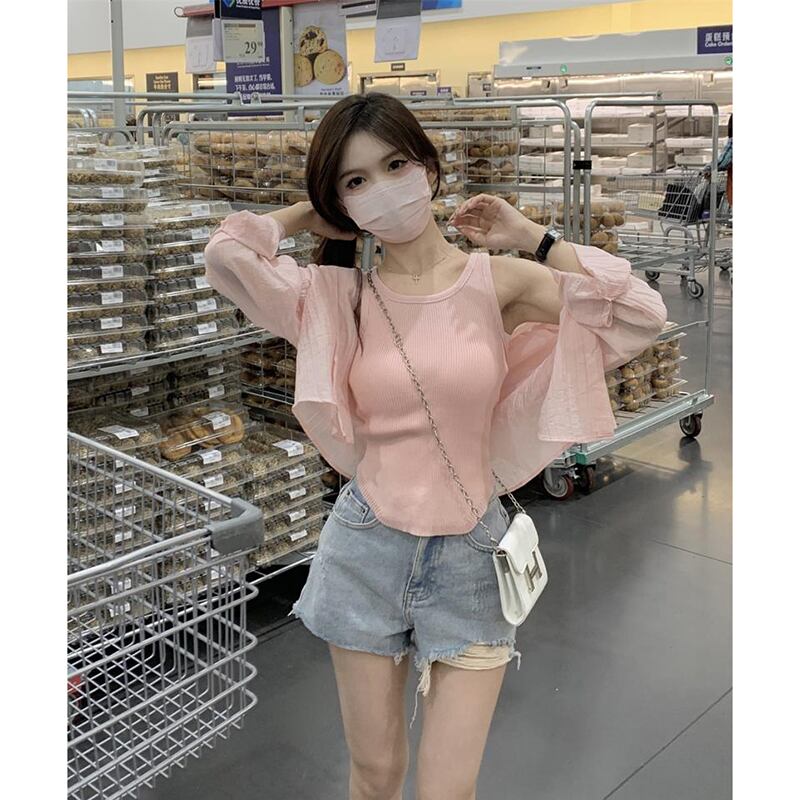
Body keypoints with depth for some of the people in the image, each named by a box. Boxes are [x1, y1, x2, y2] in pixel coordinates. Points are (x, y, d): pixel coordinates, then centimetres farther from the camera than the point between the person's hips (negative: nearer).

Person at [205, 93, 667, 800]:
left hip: (469, 552, 0)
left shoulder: (495, 278, -4)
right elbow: (227, 251, -17)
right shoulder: (345, 295, -3)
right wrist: (313, 215, -1)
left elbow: (642, 314, -14)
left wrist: (532, 238, -6)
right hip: (367, 546, 1)